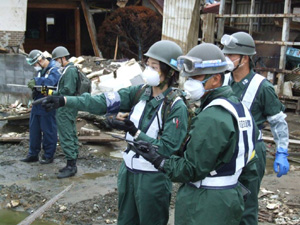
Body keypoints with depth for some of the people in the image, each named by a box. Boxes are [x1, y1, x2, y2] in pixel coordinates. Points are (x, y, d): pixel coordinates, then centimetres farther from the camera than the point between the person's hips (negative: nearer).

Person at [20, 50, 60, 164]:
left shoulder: (54, 70, -12)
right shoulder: (40, 70, 14)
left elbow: (50, 81, -30)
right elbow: (35, 82, 9)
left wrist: (36, 81, -29)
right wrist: (34, 86, -12)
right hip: (37, 106, 8)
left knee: (48, 132, 2)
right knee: (34, 130, 14)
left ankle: (48, 156, 14)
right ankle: (33, 154, 25)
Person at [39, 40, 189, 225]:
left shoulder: (176, 107, -18)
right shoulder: (140, 92, -2)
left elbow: (168, 149, -21)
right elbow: (103, 102, -10)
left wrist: (134, 132, -28)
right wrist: (65, 100, -20)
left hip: (153, 179, -6)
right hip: (128, 171, 6)